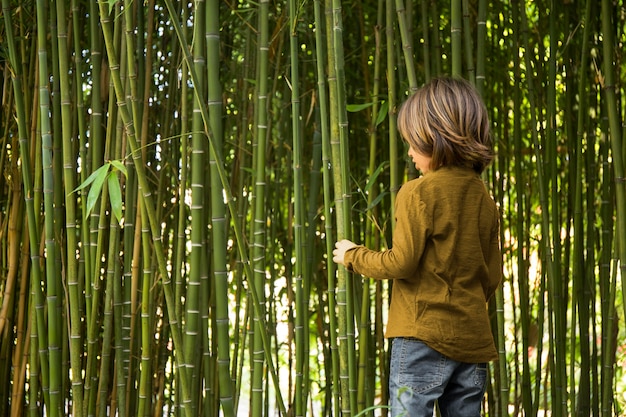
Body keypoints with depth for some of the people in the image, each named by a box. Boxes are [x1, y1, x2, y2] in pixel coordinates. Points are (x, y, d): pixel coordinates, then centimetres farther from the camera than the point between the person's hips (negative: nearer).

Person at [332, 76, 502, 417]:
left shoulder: (419, 192, -10)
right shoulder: (484, 199, 9)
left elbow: (402, 262, -12)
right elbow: (492, 276, 13)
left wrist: (352, 255, 4)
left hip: (423, 337, -6)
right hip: (473, 340, 7)